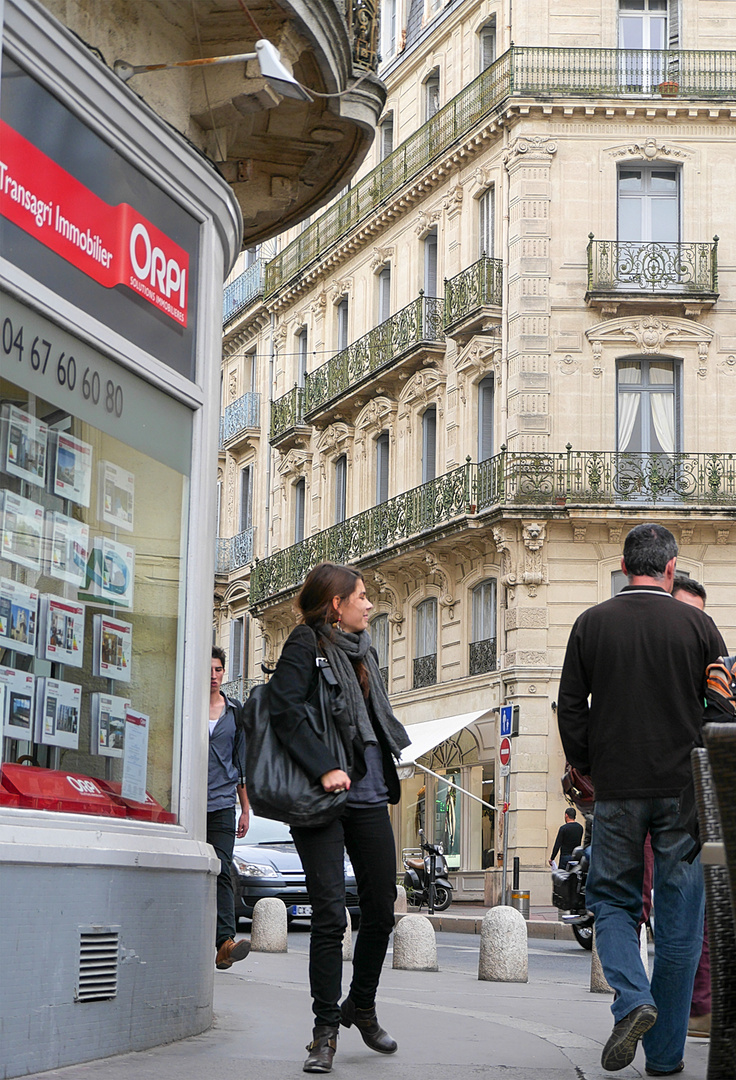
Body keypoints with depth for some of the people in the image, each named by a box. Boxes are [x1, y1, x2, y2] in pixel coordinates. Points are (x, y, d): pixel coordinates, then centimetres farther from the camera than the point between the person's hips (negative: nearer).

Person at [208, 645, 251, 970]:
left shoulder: (235, 712, 15)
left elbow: (242, 763, 18)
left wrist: (245, 809, 15)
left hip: (222, 805, 1)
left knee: (221, 871, -11)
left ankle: (225, 942, -22)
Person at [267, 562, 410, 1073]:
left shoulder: (363, 648, 18)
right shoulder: (307, 643, -5)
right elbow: (285, 710, -17)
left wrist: (390, 747, 12)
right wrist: (324, 768, -23)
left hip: (369, 797, 7)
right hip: (322, 799, -7)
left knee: (381, 908, 9)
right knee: (330, 915, -6)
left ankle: (362, 1006, 29)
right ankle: (326, 1030, 3)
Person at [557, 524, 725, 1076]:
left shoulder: (592, 624, 1)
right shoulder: (697, 625, -2)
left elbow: (570, 707, 3)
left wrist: (586, 770, 14)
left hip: (618, 788, 1)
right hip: (684, 789, 0)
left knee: (612, 901, 15)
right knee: (680, 918, 6)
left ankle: (632, 999, -11)